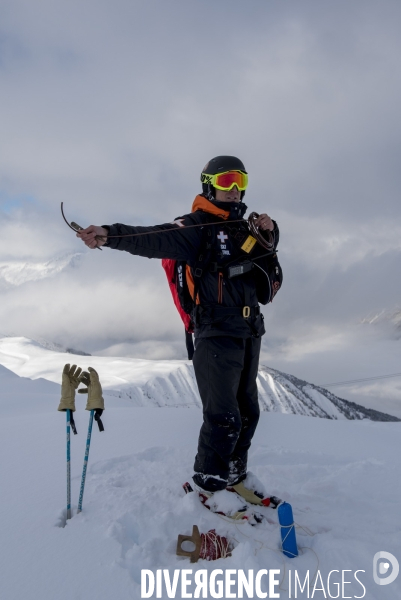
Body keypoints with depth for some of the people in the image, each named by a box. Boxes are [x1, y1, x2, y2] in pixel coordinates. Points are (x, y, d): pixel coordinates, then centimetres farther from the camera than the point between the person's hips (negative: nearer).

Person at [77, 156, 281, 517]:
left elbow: (268, 247, 30)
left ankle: (235, 474, 33)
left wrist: (269, 229, 4)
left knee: (247, 410, 15)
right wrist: (111, 236, -42)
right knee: (223, 416, -9)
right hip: (217, 332, -8)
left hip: (250, 331, 8)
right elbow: (156, 240, -22)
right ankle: (209, 484, 13)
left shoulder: (244, 226, 17)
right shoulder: (198, 226, -6)